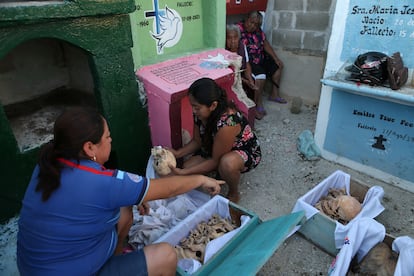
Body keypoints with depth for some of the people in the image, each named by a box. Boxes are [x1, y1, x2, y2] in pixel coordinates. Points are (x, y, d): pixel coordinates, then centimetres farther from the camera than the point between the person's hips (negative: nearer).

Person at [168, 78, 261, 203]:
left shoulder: (226, 123, -39)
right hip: (215, 149, 7)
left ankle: (234, 194, -8)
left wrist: (183, 172, -28)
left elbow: (215, 160, -28)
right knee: (187, 165, -10)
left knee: (227, 163, -40)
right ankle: (221, 172, 14)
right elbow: (197, 141, -3)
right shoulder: (200, 113, -17)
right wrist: (178, 153, -19)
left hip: (246, 151, -6)